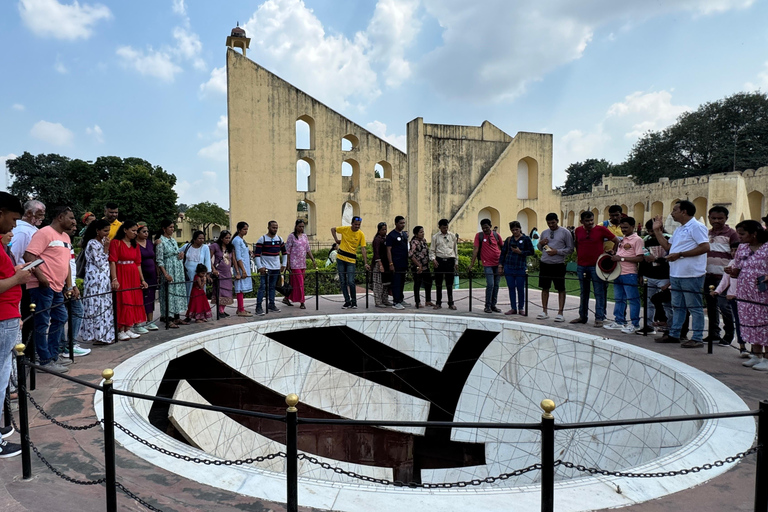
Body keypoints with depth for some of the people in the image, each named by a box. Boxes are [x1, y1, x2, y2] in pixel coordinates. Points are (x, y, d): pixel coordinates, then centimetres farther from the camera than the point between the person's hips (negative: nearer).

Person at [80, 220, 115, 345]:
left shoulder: (103, 242, 14)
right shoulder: (92, 244, -12)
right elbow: (100, 263, -14)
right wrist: (106, 248, -12)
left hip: (104, 279, 9)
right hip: (95, 279, -9)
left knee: (105, 306, 9)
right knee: (97, 306, -5)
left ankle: (104, 335, 15)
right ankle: (98, 336, 0)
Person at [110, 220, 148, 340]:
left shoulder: (135, 245, 13)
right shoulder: (116, 243, -6)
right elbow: (112, 262, -13)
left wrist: (142, 280, 8)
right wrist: (114, 279, -23)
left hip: (134, 276, 7)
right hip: (121, 276, -6)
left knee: (134, 301, 7)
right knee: (122, 302, -6)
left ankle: (128, 329, 16)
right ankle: (121, 331, 2)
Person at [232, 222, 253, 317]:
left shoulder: (242, 239, 16)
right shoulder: (237, 240, -12)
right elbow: (238, 257, -16)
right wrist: (243, 270, -19)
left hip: (245, 267, 9)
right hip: (240, 267, -9)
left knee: (243, 288, 11)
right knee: (241, 288, -8)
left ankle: (240, 309, 17)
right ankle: (241, 310, -7)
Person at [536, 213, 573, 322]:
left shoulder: (565, 232, -1)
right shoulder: (544, 232, 13)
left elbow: (570, 249, -4)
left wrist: (557, 251, -15)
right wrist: (540, 243, 0)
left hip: (558, 265, -4)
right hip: (544, 264, 4)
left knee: (561, 289, 1)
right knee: (544, 288, 8)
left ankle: (560, 313, 6)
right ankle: (544, 311, 17)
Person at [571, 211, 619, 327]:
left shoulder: (601, 229, -6)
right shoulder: (578, 230, 5)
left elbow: (616, 241, 2)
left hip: (596, 265, -4)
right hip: (581, 266, 4)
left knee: (599, 293, -1)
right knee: (583, 293, 12)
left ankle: (599, 318, 5)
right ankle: (583, 316, 22)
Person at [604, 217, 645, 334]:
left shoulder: (637, 240, -9)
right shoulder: (622, 239, 15)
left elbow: (640, 258, -17)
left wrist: (621, 258, -19)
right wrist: (613, 255, 5)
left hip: (630, 275, -8)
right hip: (618, 273, 8)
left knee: (633, 300, -1)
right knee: (619, 299, 14)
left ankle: (634, 324, 5)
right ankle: (619, 321, 24)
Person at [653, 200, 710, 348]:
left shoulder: (696, 227, -11)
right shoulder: (679, 229, 19)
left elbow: (705, 247, -20)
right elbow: (667, 246, 22)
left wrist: (680, 254, -20)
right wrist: (657, 230, 17)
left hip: (691, 275, -10)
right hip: (676, 274, 10)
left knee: (694, 307, -1)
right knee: (677, 306, 15)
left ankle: (697, 338, 5)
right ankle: (674, 334, 23)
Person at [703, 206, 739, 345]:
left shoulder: (731, 233, -3)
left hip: (722, 276, -6)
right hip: (708, 275, 6)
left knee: (723, 305, -6)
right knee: (711, 306, 10)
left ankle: (728, 335, 8)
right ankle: (713, 334, 19)